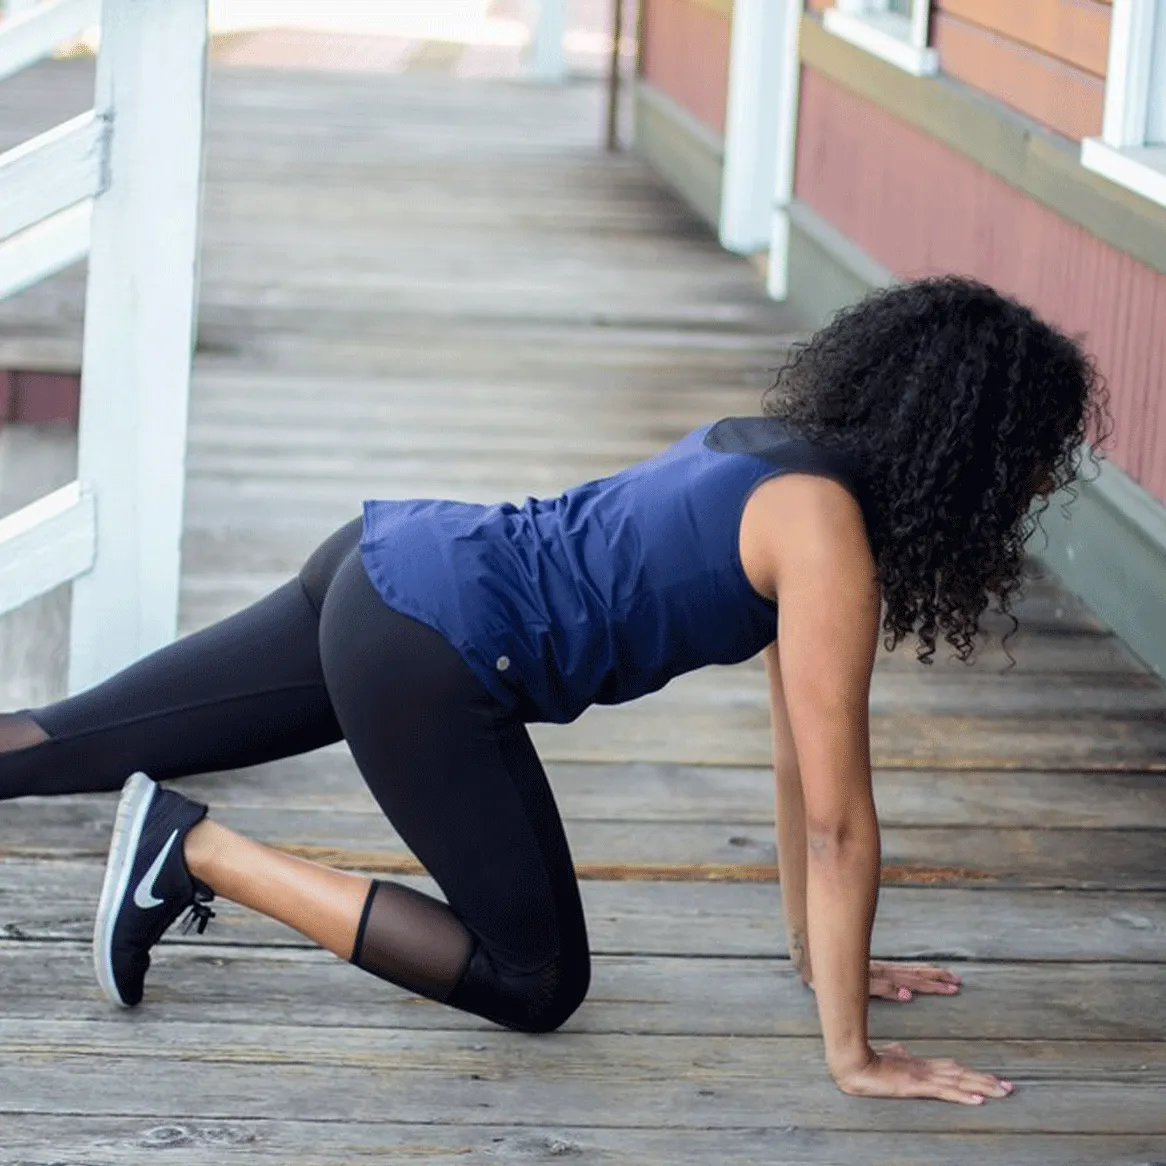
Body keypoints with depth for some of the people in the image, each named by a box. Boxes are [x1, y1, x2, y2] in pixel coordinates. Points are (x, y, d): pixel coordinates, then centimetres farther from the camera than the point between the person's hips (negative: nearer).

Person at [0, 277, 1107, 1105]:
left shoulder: (789, 449, 13)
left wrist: (818, 948, 24)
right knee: (533, 980, 2)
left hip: (386, 564, 9)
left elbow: (803, 740, 20)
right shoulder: (825, 531, -15)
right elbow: (837, 816, -15)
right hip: (425, 644, -9)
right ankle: (194, 853, -2)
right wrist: (852, 1055, -10)